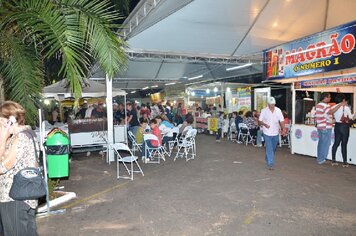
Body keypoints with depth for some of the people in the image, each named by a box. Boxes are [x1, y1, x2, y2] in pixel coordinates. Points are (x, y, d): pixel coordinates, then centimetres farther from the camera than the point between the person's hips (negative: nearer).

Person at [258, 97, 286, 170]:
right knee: (269, 149, -8)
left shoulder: (278, 111, -1)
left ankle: (267, 159, 40)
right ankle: (270, 163, -2)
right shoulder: (264, 111, -7)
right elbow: (259, 121, -4)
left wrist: (283, 129, -18)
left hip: (275, 133, 3)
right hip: (267, 133, -3)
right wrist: (264, 124, -25)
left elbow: (281, 121, -3)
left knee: (273, 149, 17)